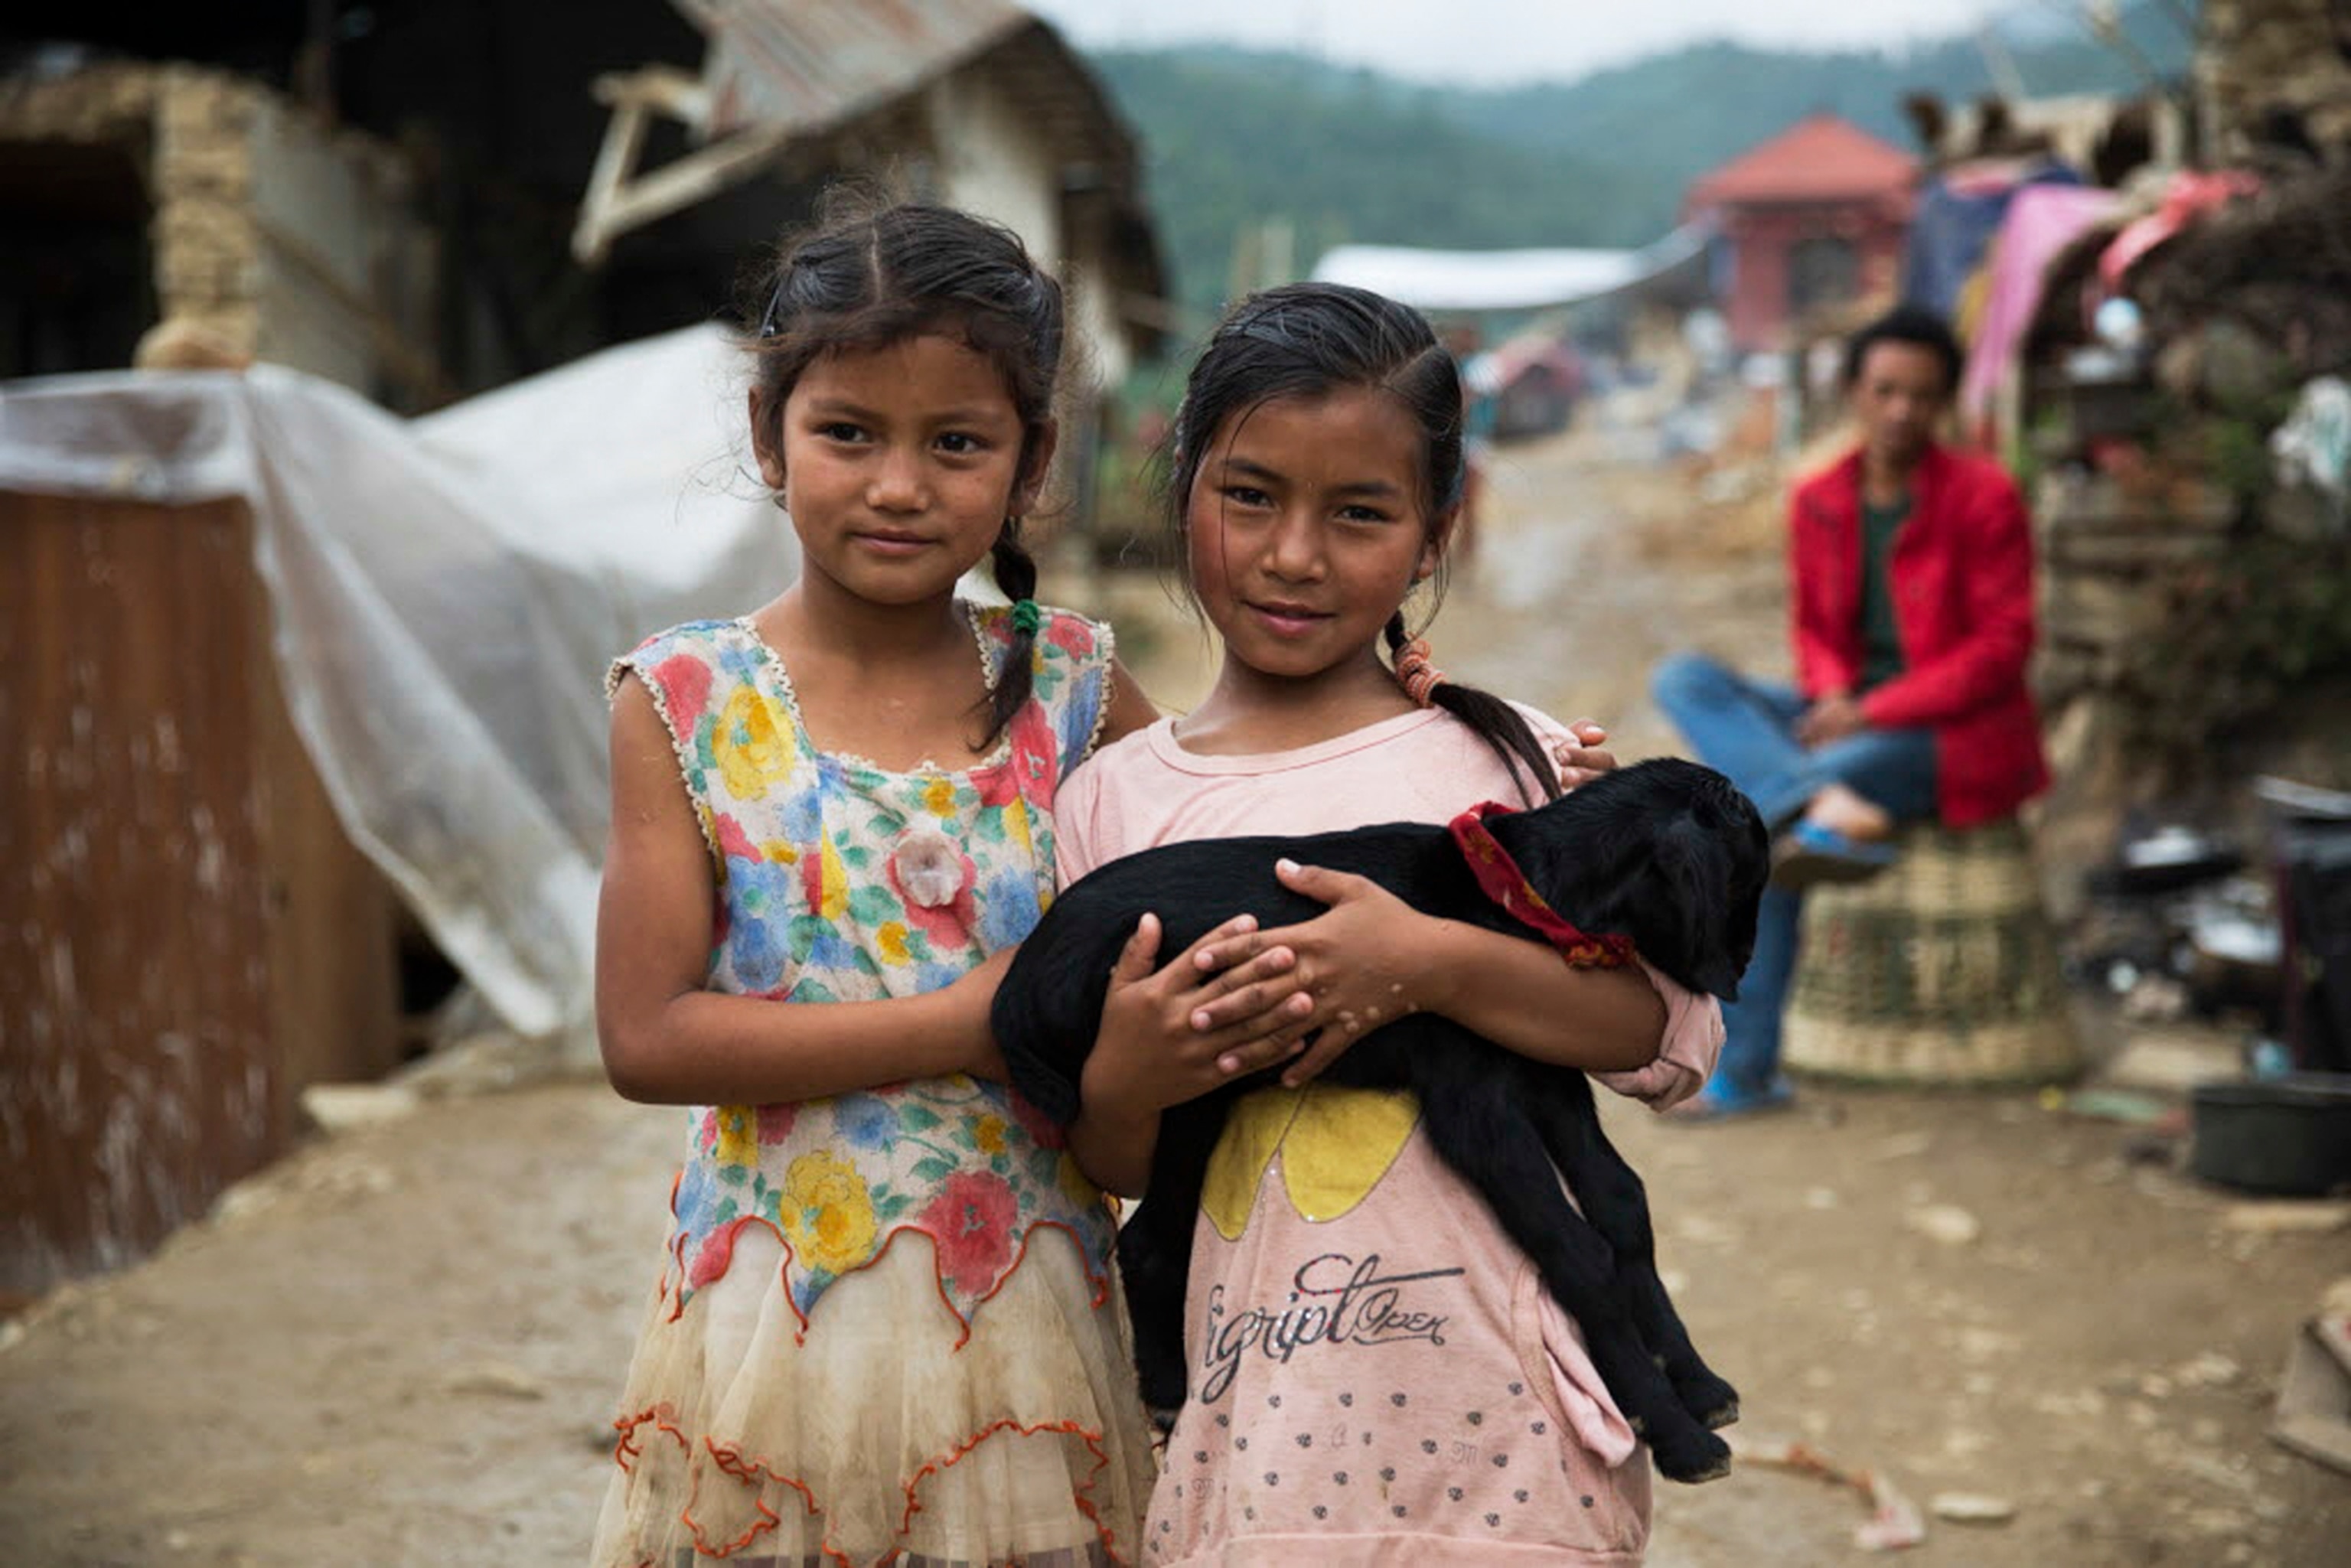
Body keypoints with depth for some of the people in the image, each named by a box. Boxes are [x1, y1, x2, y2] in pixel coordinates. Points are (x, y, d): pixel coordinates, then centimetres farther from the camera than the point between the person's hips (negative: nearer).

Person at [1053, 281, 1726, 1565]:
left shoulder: (1503, 758, 0)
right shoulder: (1112, 798, 4)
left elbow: (1678, 1035, -8)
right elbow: (1115, 1165, 8)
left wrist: (1432, 963, -19)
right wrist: (1123, 1080, -13)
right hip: (1262, 1421, 1)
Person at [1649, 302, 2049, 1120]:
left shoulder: (1983, 498, -10)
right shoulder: (1819, 502, 7)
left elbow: (2001, 648, -12)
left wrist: (1874, 713, -19)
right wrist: (1834, 698, -10)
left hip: (1957, 738, -6)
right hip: (1850, 720, 7)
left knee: (1751, 819, -31)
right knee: (1684, 678, -18)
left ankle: (1745, 1066, -26)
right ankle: (1823, 808, -39)